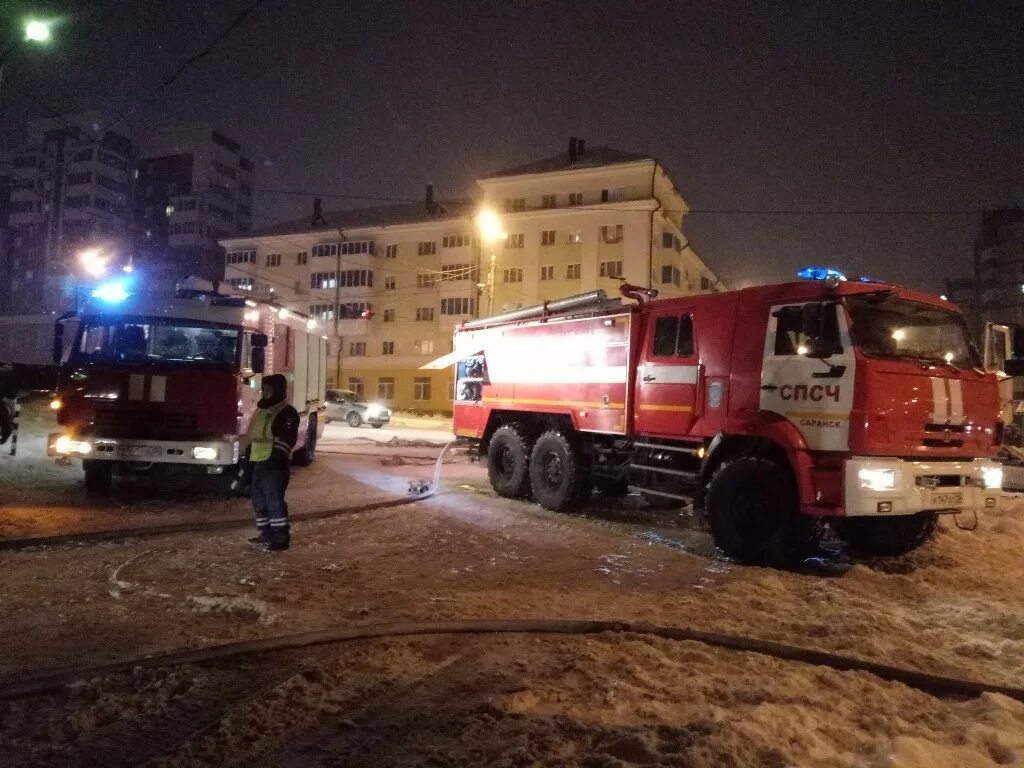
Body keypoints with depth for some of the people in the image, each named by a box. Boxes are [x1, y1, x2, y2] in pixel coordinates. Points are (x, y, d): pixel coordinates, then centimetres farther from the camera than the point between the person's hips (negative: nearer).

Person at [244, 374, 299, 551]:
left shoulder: (286, 412, -10)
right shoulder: (263, 410, 21)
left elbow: (287, 439, -20)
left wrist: (276, 457, -27)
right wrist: (250, 458, 24)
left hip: (274, 464, -10)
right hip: (260, 463, 10)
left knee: (274, 500, -9)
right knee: (259, 500, 14)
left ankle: (281, 538, -5)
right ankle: (266, 534, 24)